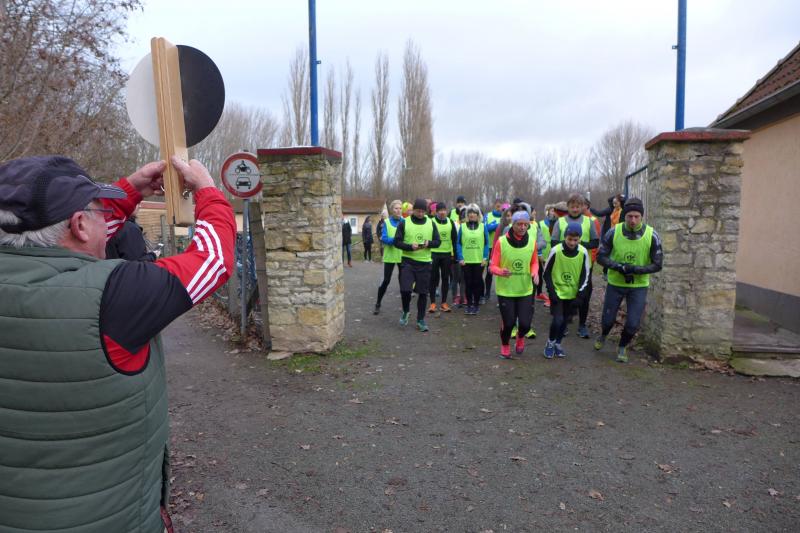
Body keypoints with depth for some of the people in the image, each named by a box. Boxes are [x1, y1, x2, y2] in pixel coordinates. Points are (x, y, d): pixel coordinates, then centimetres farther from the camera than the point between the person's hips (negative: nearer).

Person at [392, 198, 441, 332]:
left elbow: (438, 242, 6)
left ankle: (421, 319, 19)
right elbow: (397, 242, -4)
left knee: (423, 292, 5)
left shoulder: (431, 223, 5)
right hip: (408, 261, -2)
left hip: (425, 262, 2)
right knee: (405, 289, -10)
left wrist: (429, 243, -15)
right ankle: (405, 312, 19)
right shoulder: (404, 223, -1)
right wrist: (410, 246, -21)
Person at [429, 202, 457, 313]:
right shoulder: (432, 222, -4)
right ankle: (433, 302, 10)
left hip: (447, 254, 3)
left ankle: (444, 302, 16)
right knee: (434, 278, 3)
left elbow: (454, 239, 8)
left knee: (445, 278, 7)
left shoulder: (450, 222, 5)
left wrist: (454, 254, 5)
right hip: (434, 254, -3)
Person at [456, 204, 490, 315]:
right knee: (468, 283, 7)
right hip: (466, 260, 0)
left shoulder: (483, 226, 3)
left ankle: (476, 304, 18)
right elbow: (458, 243, 0)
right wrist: (460, 258, -8)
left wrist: (485, 257, -7)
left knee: (477, 282, 7)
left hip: (479, 260, 0)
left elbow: (486, 243, 2)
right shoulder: (462, 227, 2)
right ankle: (469, 304, 18)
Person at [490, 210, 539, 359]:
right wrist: (501, 272, -30)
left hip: (525, 290, 3)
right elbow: (493, 266, -9)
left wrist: (534, 272, -10)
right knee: (508, 323, 0)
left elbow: (534, 262, 11)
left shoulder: (532, 241, -3)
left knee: (525, 323, -1)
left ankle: (520, 337, 37)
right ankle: (505, 345, 33)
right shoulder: (501, 241, -13)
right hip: (505, 290, -2)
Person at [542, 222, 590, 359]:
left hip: (573, 294, 3)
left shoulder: (583, 252, -9)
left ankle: (557, 344, 31)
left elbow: (585, 276, -1)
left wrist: (579, 296, -6)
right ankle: (550, 343, 13)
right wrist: (552, 293, -11)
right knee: (557, 320, -11)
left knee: (565, 320, 11)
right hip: (557, 293, -3)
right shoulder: (556, 251, -15)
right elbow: (547, 273, -6)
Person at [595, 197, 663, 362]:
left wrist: (636, 269, -24)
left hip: (639, 286, 0)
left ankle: (622, 347, 29)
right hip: (615, 283, 0)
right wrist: (618, 266, -24)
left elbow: (657, 265, -9)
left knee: (633, 324, -1)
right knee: (608, 319, 10)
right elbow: (601, 257, -7)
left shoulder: (651, 235, -14)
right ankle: (603, 336, 46)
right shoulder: (614, 232, -14)